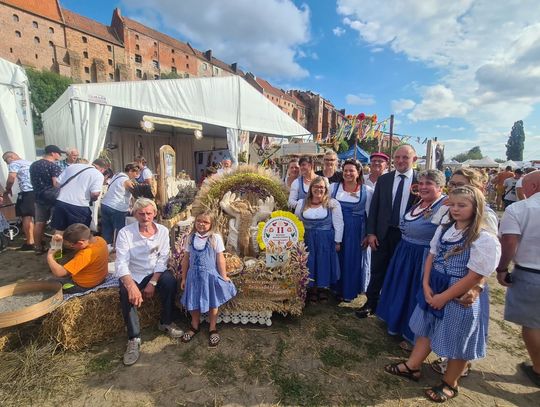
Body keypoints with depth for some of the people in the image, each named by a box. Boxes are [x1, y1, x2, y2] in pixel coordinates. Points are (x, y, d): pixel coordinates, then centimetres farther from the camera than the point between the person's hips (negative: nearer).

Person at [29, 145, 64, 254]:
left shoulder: (33, 165, 10)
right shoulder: (53, 166, -15)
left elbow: (32, 182, 21)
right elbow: (56, 184, -24)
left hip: (39, 197, 7)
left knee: (39, 223, 10)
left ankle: (38, 247, 16)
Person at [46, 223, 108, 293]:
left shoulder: (85, 254, -37)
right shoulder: (99, 239, -13)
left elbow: (59, 273, -33)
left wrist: (49, 256, -19)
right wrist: (62, 238, -11)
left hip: (83, 286, -8)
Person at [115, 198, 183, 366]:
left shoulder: (163, 231, -6)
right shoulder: (125, 233, -13)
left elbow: (162, 259, -8)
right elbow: (121, 263, -21)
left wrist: (152, 283, -20)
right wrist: (132, 286, -38)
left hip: (155, 273, 2)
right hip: (132, 276, -1)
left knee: (170, 281, -27)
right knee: (126, 294, -31)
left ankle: (166, 322, -3)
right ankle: (134, 338, -13)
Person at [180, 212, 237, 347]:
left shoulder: (216, 238, -12)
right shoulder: (191, 238, -2)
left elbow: (220, 259, -8)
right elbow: (186, 259, 5)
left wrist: (223, 277, -5)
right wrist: (184, 278, 8)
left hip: (210, 275, -3)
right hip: (194, 275, 3)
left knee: (212, 303, 11)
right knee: (193, 302, 15)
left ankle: (213, 329, 32)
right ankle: (195, 326, 41)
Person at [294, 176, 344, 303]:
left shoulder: (333, 204, -4)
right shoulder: (302, 203, 4)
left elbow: (338, 224, -3)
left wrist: (337, 241, -5)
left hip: (326, 241, -2)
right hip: (307, 240, 2)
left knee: (324, 264, 8)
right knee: (309, 264, 9)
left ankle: (323, 289, 26)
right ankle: (311, 290, 25)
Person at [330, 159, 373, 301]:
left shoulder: (367, 191, -4)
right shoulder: (334, 187, 0)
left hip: (356, 231, -1)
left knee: (353, 260, 9)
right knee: (337, 258, 12)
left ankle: (349, 291, 28)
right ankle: (338, 288, 31)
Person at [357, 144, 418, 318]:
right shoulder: (383, 179, 1)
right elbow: (374, 207, 1)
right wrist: (371, 233, -4)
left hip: (406, 235, -1)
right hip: (383, 233, 1)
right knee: (377, 270, 11)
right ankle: (371, 303, 28)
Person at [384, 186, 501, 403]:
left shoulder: (485, 240, -20)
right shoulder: (444, 229, 1)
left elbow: (474, 277, -20)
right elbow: (431, 257, 5)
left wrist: (443, 297, -15)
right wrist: (426, 286, -6)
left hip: (461, 297, -6)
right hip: (434, 289, 7)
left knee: (457, 342, 14)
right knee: (426, 329, 20)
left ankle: (449, 384, 37)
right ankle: (412, 366, 39)